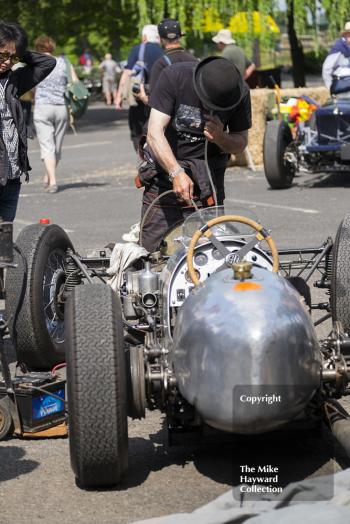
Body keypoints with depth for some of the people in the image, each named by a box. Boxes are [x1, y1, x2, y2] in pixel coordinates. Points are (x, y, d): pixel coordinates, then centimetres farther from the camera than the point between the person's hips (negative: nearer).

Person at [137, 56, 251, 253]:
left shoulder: (240, 92, -11)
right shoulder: (174, 76, -19)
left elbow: (241, 144, 2)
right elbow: (154, 133, -23)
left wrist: (220, 137, -22)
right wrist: (176, 173, -36)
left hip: (208, 175, 1)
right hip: (165, 165, -1)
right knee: (153, 249, -4)